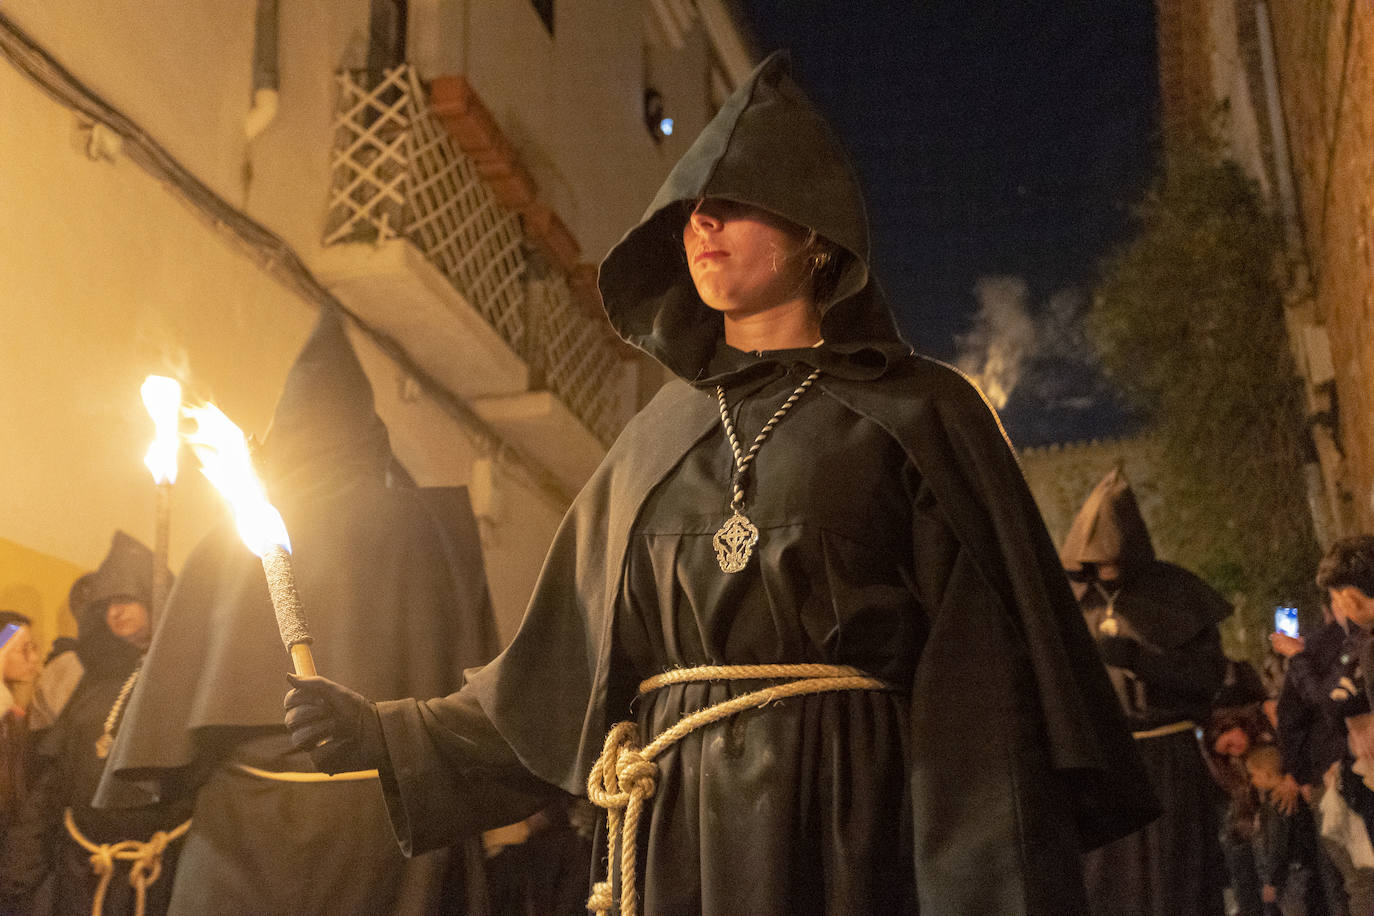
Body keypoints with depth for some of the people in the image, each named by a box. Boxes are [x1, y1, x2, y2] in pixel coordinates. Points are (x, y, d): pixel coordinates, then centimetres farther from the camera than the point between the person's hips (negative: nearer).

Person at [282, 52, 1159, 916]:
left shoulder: (919, 417, 0)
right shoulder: (658, 441, 12)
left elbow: (982, 678, -7)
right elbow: (557, 675, 15)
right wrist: (386, 734, 7)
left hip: (854, 833, -4)